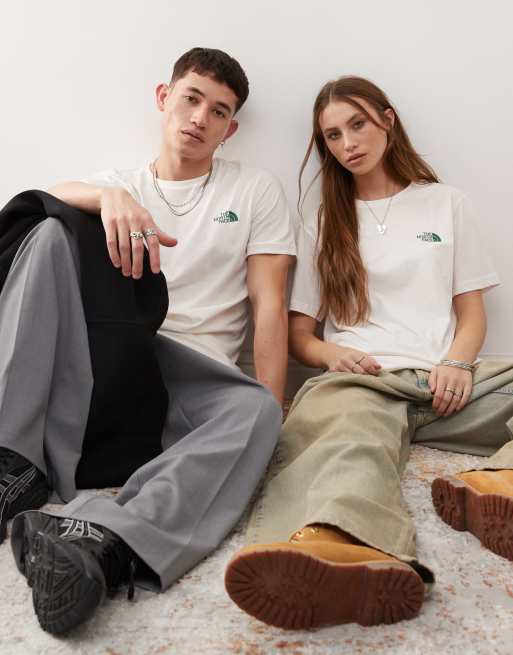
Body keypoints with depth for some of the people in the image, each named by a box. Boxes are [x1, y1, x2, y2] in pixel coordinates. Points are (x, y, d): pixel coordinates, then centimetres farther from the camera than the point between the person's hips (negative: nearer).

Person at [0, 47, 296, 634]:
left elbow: (270, 306, 2)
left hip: (190, 376, -1)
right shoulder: (122, 183, 18)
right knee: (50, 233, -20)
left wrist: (266, 417, -11)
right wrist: (110, 196, -27)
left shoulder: (256, 191, 13)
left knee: (256, 410, -33)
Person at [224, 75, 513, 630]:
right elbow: (299, 331, 15)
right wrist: (331, 354, -9)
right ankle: (343, 550, -67)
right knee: (349, 437, -39)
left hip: (444, 382, 3)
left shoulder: (445, 203, 21)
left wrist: (457, 363, -6)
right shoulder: (323, 225, 21)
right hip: (360, 378, -2)